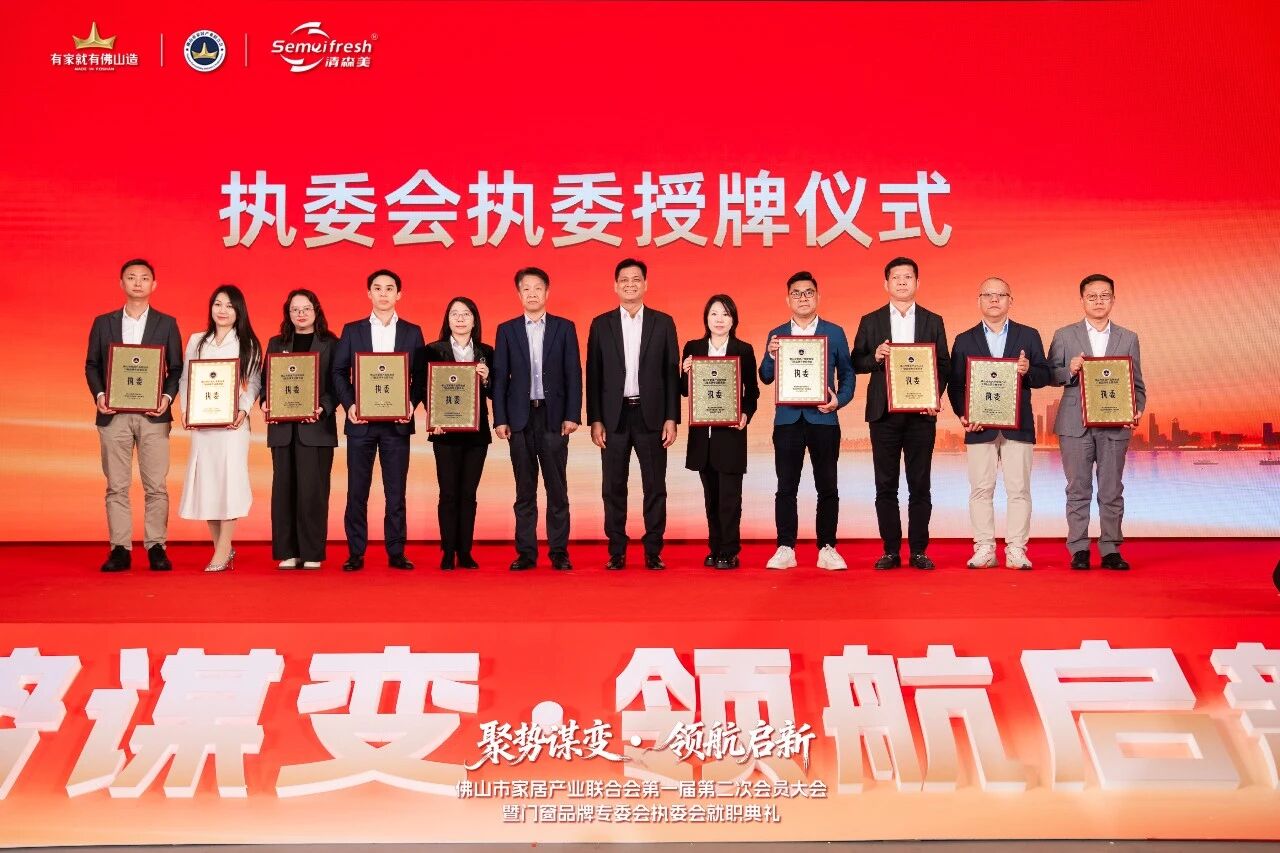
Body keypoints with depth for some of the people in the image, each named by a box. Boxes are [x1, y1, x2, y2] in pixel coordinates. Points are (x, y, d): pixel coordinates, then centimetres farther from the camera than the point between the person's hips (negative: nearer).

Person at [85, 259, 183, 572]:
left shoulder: (167, 324, 8)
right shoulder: (103, 323, 11)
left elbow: (176, 368, 6)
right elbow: (91, 365, 10)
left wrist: (167, 397, -10)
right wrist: (99, 395, -6)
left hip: (153, 415, -1)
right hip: (113, 415, 1)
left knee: (156, 486, -1)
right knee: (116, 486, 2)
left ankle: (156, 547, 5)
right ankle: (120, 549, 6)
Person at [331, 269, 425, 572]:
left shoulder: (412, 332, 9)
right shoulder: (352, 331, 8)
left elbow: (420, 376, 7)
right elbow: (339, 372, 6)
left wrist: (412, 403, -10)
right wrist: (349, 404, -9)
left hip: (397, 422, 0)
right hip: (361, 421, 0)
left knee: (396, 491, 2)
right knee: (357, 490, 2)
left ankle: (396, 553, 9)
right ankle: (355, 554, 8)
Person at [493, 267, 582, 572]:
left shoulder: (564, 328, 6)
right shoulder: (507, 330, 8)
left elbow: (573, 373, 3)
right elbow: (499, 377, 5)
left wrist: (572, 415, -5)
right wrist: (499, 419, -2)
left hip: (553, 416, -1)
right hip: (520, 418, 1)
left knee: (557, 489, 1)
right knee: (525, 490, 5)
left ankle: (559, 552, 7)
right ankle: (526, 553, 9)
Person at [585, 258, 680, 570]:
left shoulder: (663, 322, 6)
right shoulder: (601, 324, 7)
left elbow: (672, 373, 4)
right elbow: (593, 375, 5)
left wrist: (671, 418, -3)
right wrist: (595, 420, -2)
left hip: (651, 415, 0)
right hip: (614, 416, 1)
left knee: (655, 487, 2)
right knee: (614, 488, 4)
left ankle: (654, 552, 10)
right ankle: (616, 552, 11)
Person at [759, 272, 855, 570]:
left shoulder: (834, 332, 8)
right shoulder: (776, 335, 10)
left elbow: (847, 372, 9)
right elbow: (766, 378, 7)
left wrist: (840, 399, -8)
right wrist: (772, 357, -12)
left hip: (823, 419, -1)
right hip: (787, 419, 1)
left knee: (827, 487, 2)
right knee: (786, 487, 2)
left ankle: (827, 549, 9)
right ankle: (785, 549, 6)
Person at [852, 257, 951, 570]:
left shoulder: (932, 321, 9)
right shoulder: (871, 321, 9)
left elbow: (944, 365, 6)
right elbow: (856, 363, 6)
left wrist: (935, 396, -9)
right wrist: (875, 357, -14)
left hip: (921, 412, 0)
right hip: (884, 412, 0)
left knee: (919, 485, 2)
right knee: (886, 486, 2)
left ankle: (918, 550, 9)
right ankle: (891, 550, 8)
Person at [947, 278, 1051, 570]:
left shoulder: (1028, 336, 10)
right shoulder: (964, 340, 10)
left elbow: (1044, 377, 6)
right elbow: (955, 384, 5)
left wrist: (1028, 371, -16)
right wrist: (962, 414, -10)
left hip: (1017, 425, 0)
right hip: (979, 426, 0)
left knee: (1019, 489, 0)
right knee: (981, 490, 1)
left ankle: (1016, 551, 4)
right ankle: (983, 550, 6)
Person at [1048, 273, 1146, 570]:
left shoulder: (1128, 339, 12)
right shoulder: (1064, 336, 7)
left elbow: (1137, 384, 10)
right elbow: (1050, 376, 5)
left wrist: (1137, 411, -7)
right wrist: (1070, 370, -15)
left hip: (1115, 425, 1)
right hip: (1075, 425, -1)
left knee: (1112, 491, 4)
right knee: (1078, 490, 2)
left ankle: (1110, 550, 10)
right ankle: (1079, 550, 7)